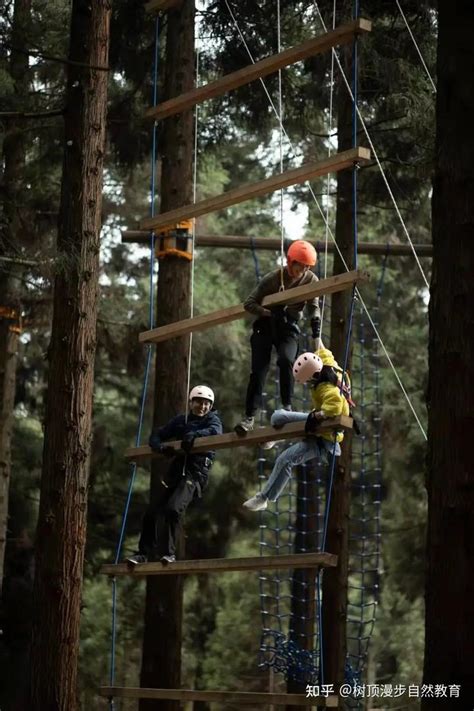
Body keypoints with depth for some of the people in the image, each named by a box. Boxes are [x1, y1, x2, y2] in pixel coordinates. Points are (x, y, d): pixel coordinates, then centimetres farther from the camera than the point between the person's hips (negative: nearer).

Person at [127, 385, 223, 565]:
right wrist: (161, 447, -8)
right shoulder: (181, 421, 19)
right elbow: (156, 435, 15)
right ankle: (143, 553, 10)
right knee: (152, 512, 0)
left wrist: (194, 435, -33)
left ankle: (168, 552, -15)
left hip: (195, 474, -5)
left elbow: (215, 431, -16)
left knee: (173, 509, -24)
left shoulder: (212, 419, 8)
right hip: (177, 471, 5)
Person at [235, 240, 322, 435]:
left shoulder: (311, 280, -7)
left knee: (286, 360, -28)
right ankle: (249, 416, -5)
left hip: (289, 327, 1)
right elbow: (249, 304, -13)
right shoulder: (272, 279, -15)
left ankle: (287, 407, -17)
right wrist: (270, 313, -29)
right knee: (259, 370, -11)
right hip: (265, 325, -1)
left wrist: (315, 321, -15)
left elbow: (313, 305, 8)